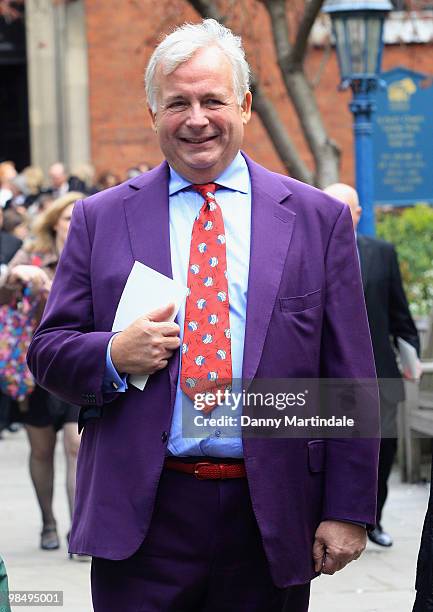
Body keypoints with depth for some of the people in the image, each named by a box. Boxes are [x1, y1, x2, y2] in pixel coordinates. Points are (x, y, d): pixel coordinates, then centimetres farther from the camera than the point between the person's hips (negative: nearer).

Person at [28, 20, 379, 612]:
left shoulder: (317, 218, 5)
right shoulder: (100, 219, 7)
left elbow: (350, 381, 3)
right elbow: (48, 352, 9)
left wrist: (349, 510, -2)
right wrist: (113, 356, -12)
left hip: (269, 517, 0)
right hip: (141, 516, 0)